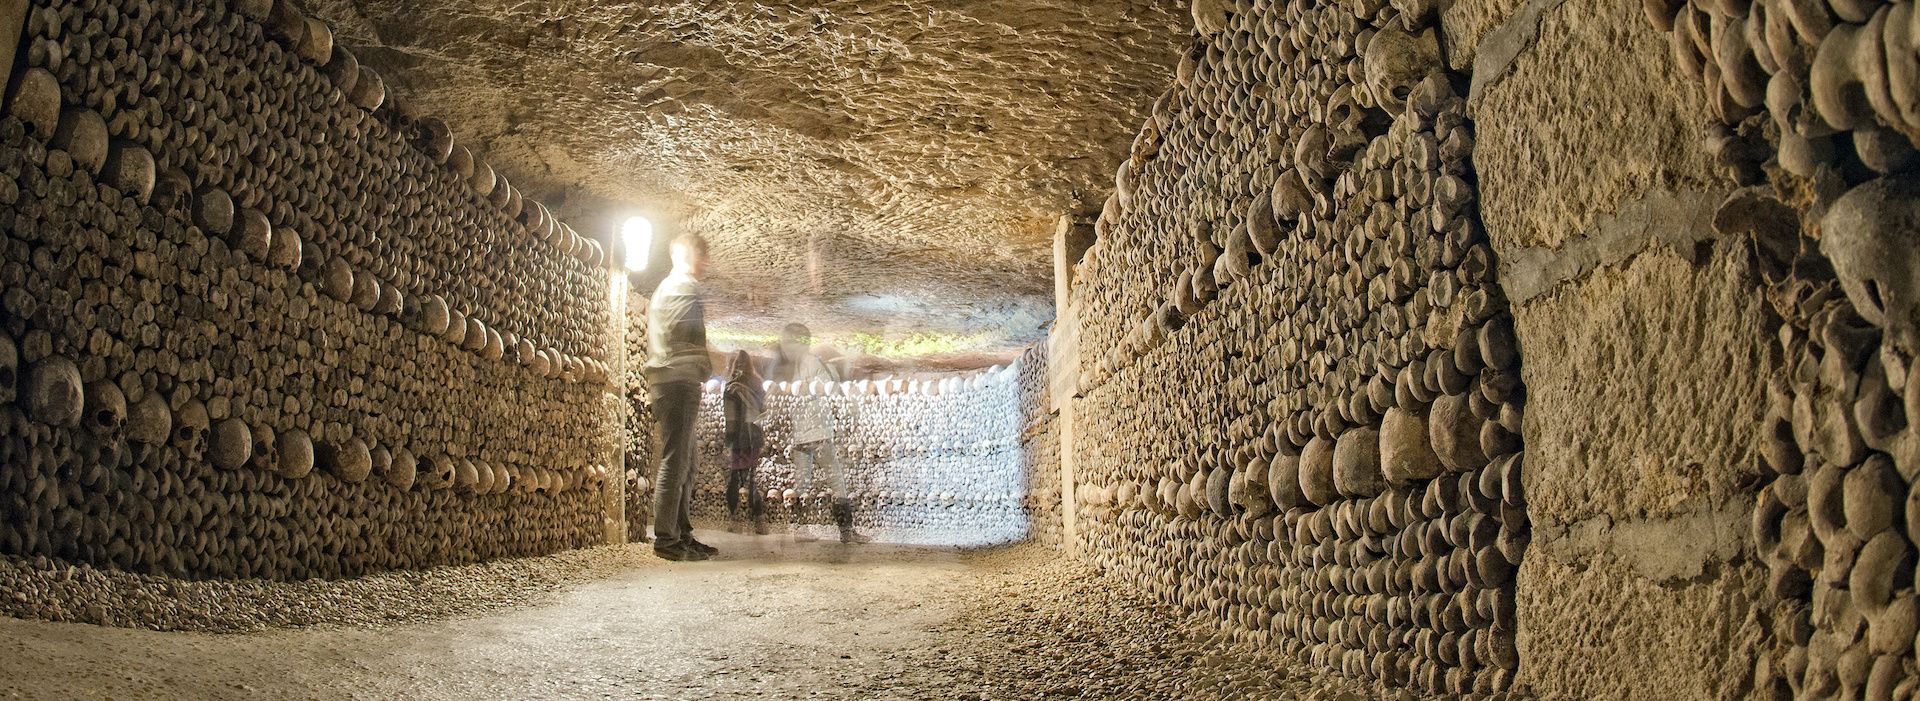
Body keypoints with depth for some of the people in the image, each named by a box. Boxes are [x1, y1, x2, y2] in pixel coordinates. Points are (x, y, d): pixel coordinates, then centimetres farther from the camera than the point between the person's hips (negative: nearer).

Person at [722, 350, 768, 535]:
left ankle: (733, 521, 1)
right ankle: (760, 523, 8)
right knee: (753, 481, 7)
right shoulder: (757, 387, 8)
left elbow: (732, 420, -11)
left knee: (732, 481, 0)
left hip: (739, 440, -4)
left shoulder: (733, 389, -4)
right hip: (756, 439, 4)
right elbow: (763, 413, 9)